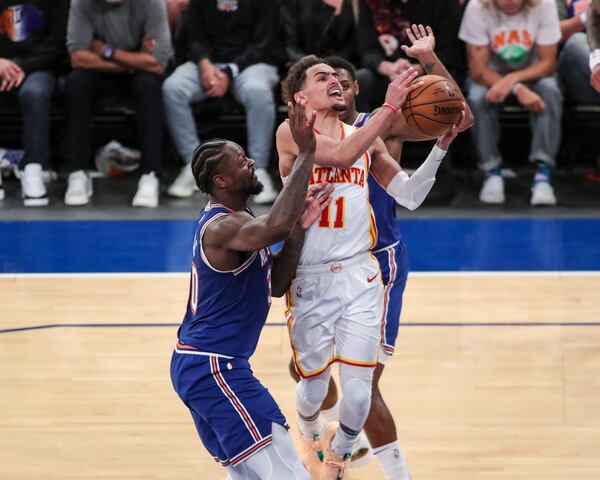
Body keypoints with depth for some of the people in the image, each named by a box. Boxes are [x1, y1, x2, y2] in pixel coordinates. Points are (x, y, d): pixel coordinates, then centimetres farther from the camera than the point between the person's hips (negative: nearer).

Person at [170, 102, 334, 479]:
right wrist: (306, 156, -36)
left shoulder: (235, 222, 14)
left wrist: (300, 227, 1)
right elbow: (275, 228, -41)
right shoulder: (222, 227, -20)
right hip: (213, 368, -11)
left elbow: (275, 284, 14)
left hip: (198, 365, 11)